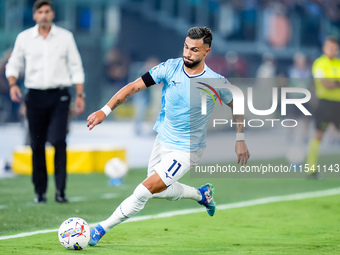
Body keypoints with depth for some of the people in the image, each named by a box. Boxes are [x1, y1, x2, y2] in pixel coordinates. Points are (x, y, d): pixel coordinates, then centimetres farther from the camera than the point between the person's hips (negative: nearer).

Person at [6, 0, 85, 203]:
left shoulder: (65, 37, 6)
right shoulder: (24, 38, 7)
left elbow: (76, 67, 8)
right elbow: (13, 64, 12)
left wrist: (80, 95, 2)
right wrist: (13, 84, -7)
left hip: (59, 96, -1)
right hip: (35, 96, 1)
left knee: (58, 141, -15)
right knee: (37, 145, 2)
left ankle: (61, 190, -14)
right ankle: (40, 191, 11)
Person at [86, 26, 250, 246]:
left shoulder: (216, 82, -18)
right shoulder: (170, 68, -12)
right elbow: (134, 86, -12)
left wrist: (240, 139, -4)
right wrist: (105, 111, -21)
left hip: (186, 150, -5)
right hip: (163, 141, 5)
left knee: (144, 191, -15)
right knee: (159, 191, 23)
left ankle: (102, 229, -2)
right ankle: (201, 194, 46)